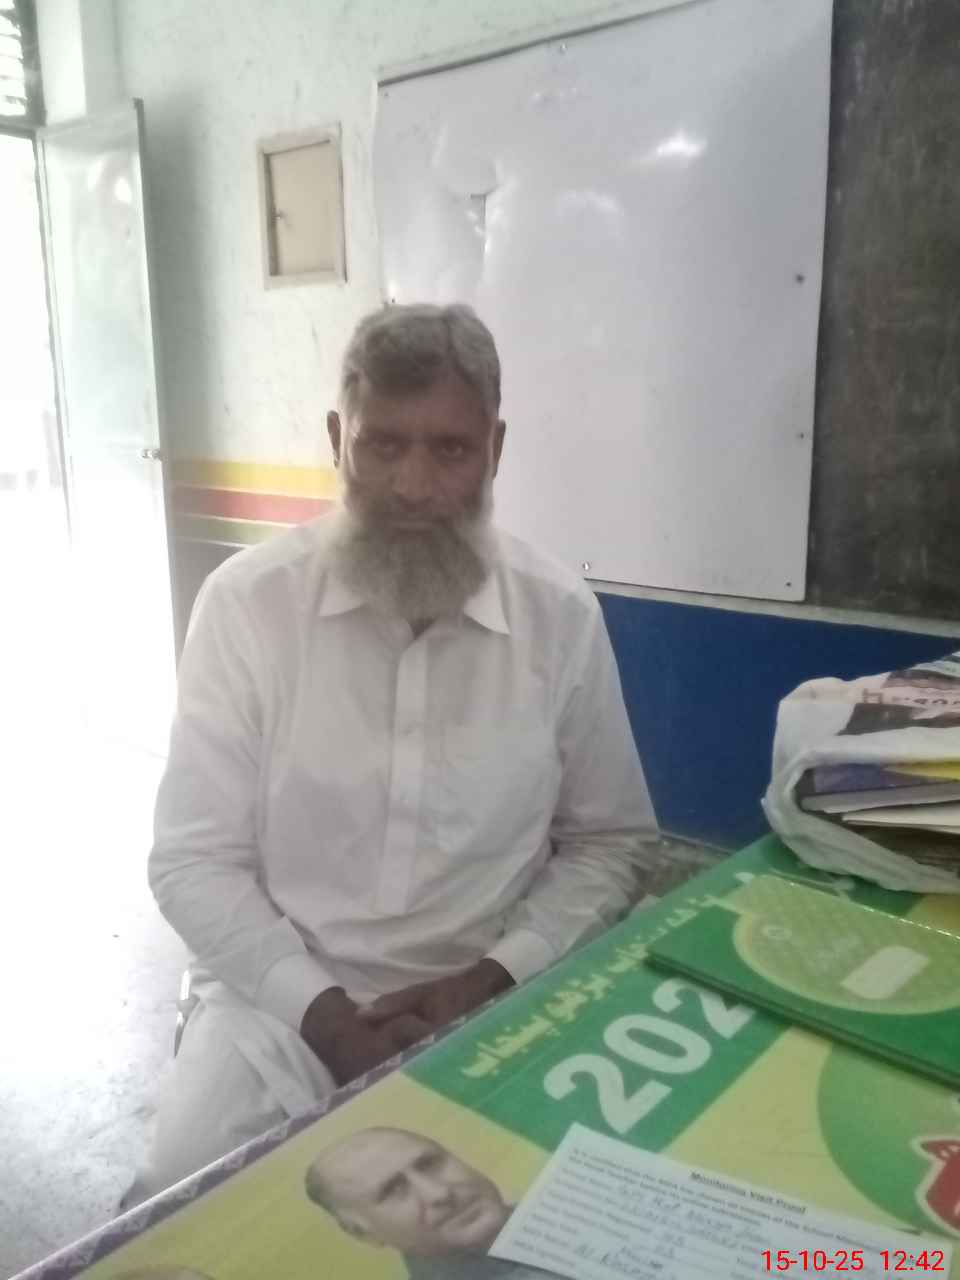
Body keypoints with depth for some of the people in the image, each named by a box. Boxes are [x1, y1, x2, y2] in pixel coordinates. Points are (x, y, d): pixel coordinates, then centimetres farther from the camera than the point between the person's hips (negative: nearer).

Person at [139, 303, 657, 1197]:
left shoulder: (562, 616, -5)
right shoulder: (245, 601, -8)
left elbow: (607, 844, 4)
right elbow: (193, 860, -6)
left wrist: (495, 978, -10)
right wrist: (322, 1010, -16)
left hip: (492, 1004, 1)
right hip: (281, 1002, 0)